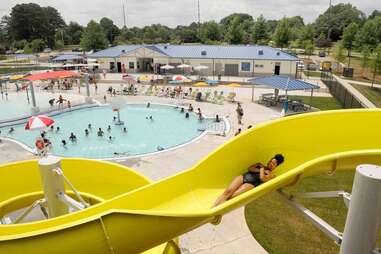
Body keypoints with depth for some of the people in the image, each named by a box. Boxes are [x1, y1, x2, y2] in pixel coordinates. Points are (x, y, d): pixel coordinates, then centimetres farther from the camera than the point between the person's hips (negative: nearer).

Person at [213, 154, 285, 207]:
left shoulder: (271, 175, 15)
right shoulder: (260, 165, 29)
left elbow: (262, 178, -6)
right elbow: (250, 168, 12)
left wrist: (262, 169, 10)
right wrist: (260, 170, 5)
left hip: (251, 184, -4)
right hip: (243, 177, 4)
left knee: (233, 196, -30)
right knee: (228, 191, -25)